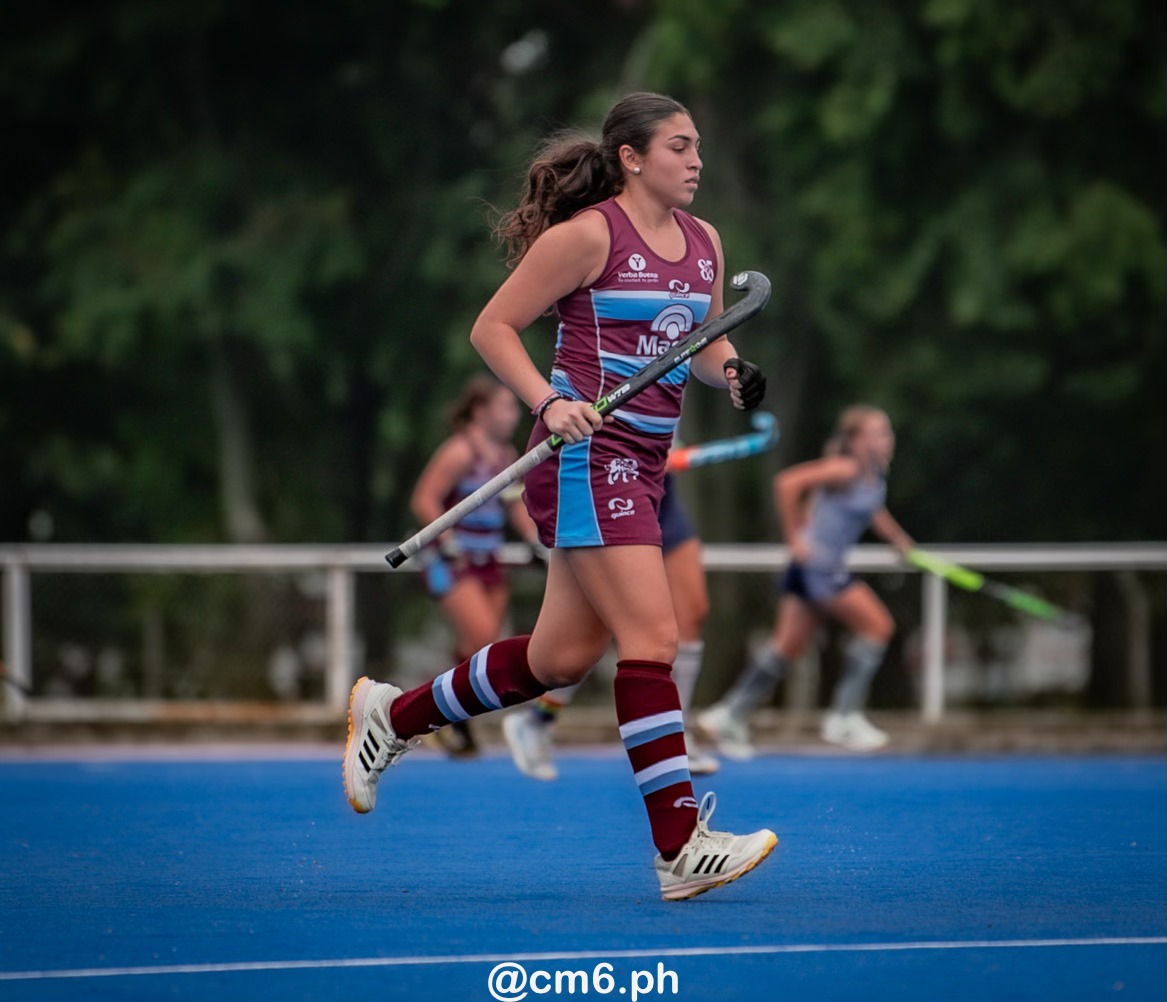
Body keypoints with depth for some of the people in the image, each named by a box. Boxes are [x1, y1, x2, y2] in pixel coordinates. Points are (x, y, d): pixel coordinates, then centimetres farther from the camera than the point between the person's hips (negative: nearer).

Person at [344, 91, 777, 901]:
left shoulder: (703, 242, 12)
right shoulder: (587, 235, -10)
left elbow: (704, 346, 23)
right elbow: (492, 328, -6)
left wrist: (732, 371, 1)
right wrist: (550, 403, -19)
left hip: (643, 464, 9)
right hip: (588, 451, -9)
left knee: (563, 657, 11)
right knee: (652, 636, -15)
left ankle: (393, 715, 30)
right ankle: (680, 847, -14)